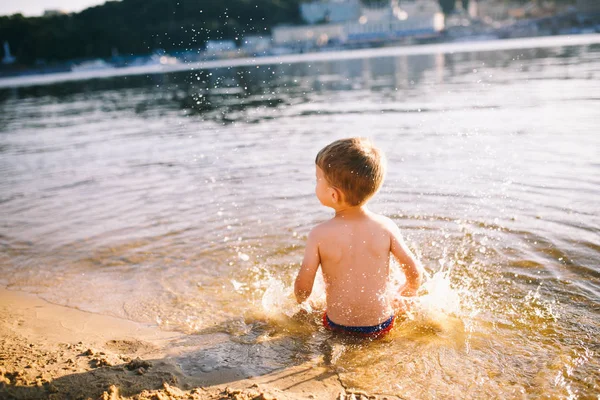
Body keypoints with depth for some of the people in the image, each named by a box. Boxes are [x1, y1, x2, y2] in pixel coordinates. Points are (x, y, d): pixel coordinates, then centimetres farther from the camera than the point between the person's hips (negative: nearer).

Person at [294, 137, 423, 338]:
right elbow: (415, 272, -7)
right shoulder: (386, 226, -15)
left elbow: (303, 286, -14)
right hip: (381, 325, 2)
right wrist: (405, 297, 15)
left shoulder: (319, 234, -20)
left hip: (337, 326, -1)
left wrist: (300, 302, 11)